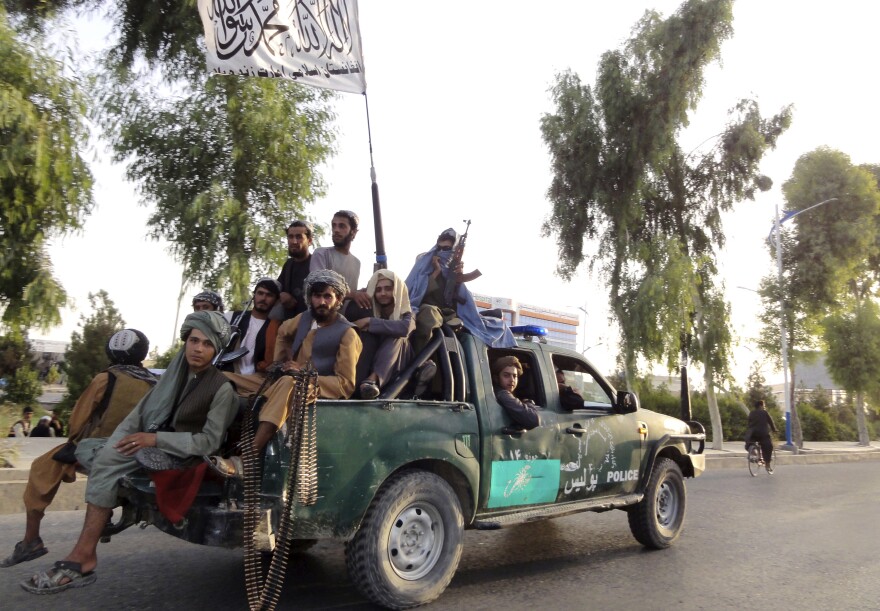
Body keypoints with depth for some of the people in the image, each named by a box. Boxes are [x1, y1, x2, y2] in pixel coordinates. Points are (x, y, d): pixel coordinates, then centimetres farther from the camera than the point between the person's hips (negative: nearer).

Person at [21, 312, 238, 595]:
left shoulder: (222, 388, -13)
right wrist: (118, 442, -9)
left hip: (182, 456, -7)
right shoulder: (175, 372, 6)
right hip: (152, 448, 8)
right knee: (85, 447, 2)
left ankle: (82, 557, -25)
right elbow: (142, 409, 7)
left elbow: (209, 442, -16)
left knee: (109, 459, -26)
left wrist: (155, 439, -23)